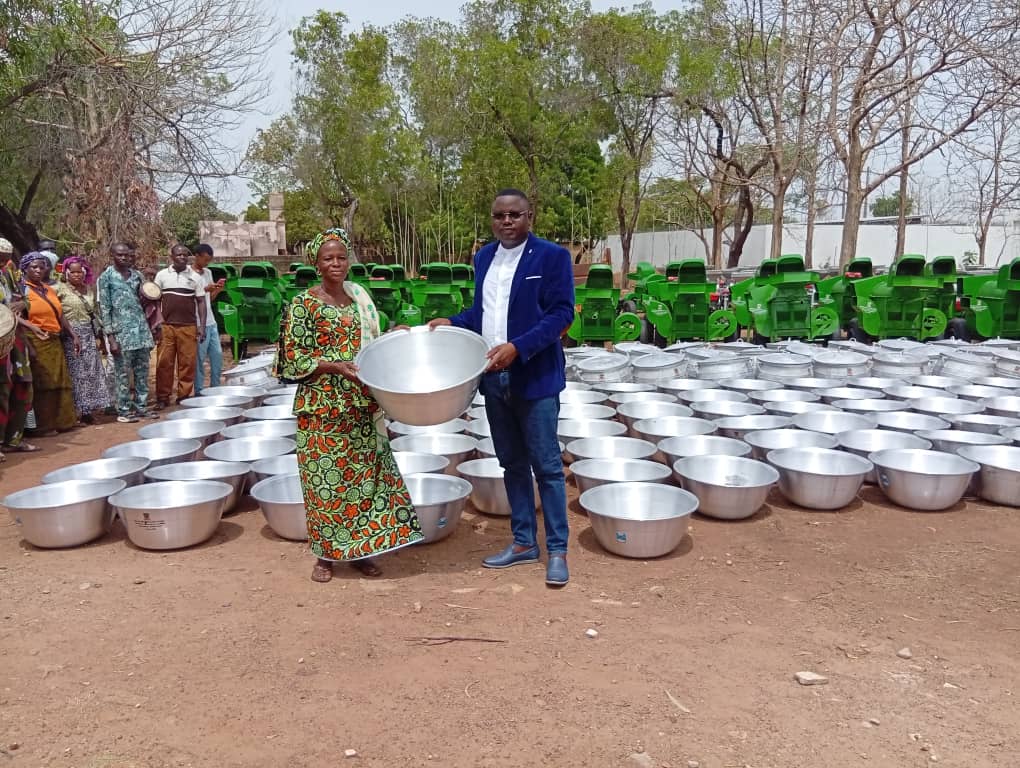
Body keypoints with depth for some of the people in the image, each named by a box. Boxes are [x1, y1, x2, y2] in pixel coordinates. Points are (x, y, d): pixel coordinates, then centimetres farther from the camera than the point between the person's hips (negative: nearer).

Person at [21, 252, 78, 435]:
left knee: (60, 382, 9)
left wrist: (73, 336, 12)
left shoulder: (49, 289, 16)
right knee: (43, 384, -5)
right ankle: (44, 425, 2)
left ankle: (62, 421, 18)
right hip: (37, 343, -7)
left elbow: (60, 316, 19)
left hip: (55, 342, 7)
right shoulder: (23, 289, -5)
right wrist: (28, 346, -21)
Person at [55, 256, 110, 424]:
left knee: (91, 371, 4)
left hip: (89, 334, 5)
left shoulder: (89, 289, 14)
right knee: (75, 372, -3)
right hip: (71, 335, -5)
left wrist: (98, 336, 16)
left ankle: (87, 410, 12)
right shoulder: (61, 289, -2)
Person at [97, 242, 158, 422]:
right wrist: (110, 336, -12)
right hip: (121, 331, -5)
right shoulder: (106, 277, -3)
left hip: (141, 328, 5)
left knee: (142, 371, 8)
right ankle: (124, 410, 8)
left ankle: (141, 406, 17)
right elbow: (104, 308, -6)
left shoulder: (137, 275, 11)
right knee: (123, 374, 0)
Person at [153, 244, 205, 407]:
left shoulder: (194, 277, 7)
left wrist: (202, 325, 0)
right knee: (164, 362, 0)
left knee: (187, 362, 0)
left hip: (189, 327, 0)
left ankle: (184, 395, 10)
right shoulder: (162, 275, 7)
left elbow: (201, 301, 7)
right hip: (166, 326, 0)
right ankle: (163, 397, 8)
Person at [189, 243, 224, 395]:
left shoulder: (208, 273, 14)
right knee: (200, 358, -2)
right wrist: (205, 289, -19)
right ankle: (199, 391, 6)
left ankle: (215, 387, 21)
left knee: (217, 354, 10)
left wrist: (217, 290, 0)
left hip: (211, 321, 8)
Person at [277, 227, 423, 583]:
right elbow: (294, 357, -9)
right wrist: (336, 366, -21)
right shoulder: (304, 304, -6)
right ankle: (325, 554, 17)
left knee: (365, 471, 7)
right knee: (326, 475, 2)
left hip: (362, 405, 5)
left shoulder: (360, 298, 10)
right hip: (322, 407, -4)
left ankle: (360, 548, 21)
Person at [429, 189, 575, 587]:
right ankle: (524, 542, 26)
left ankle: (557, 550, 12)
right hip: (493, 377, 6)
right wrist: (453, 322, 1)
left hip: (534, 377, -6)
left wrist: (517, 347, -24)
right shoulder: (484, 257, 12)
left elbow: (562, 313, -14)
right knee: (512, 463, 14)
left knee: (546, 465, 0)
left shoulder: (552, 256, -8)